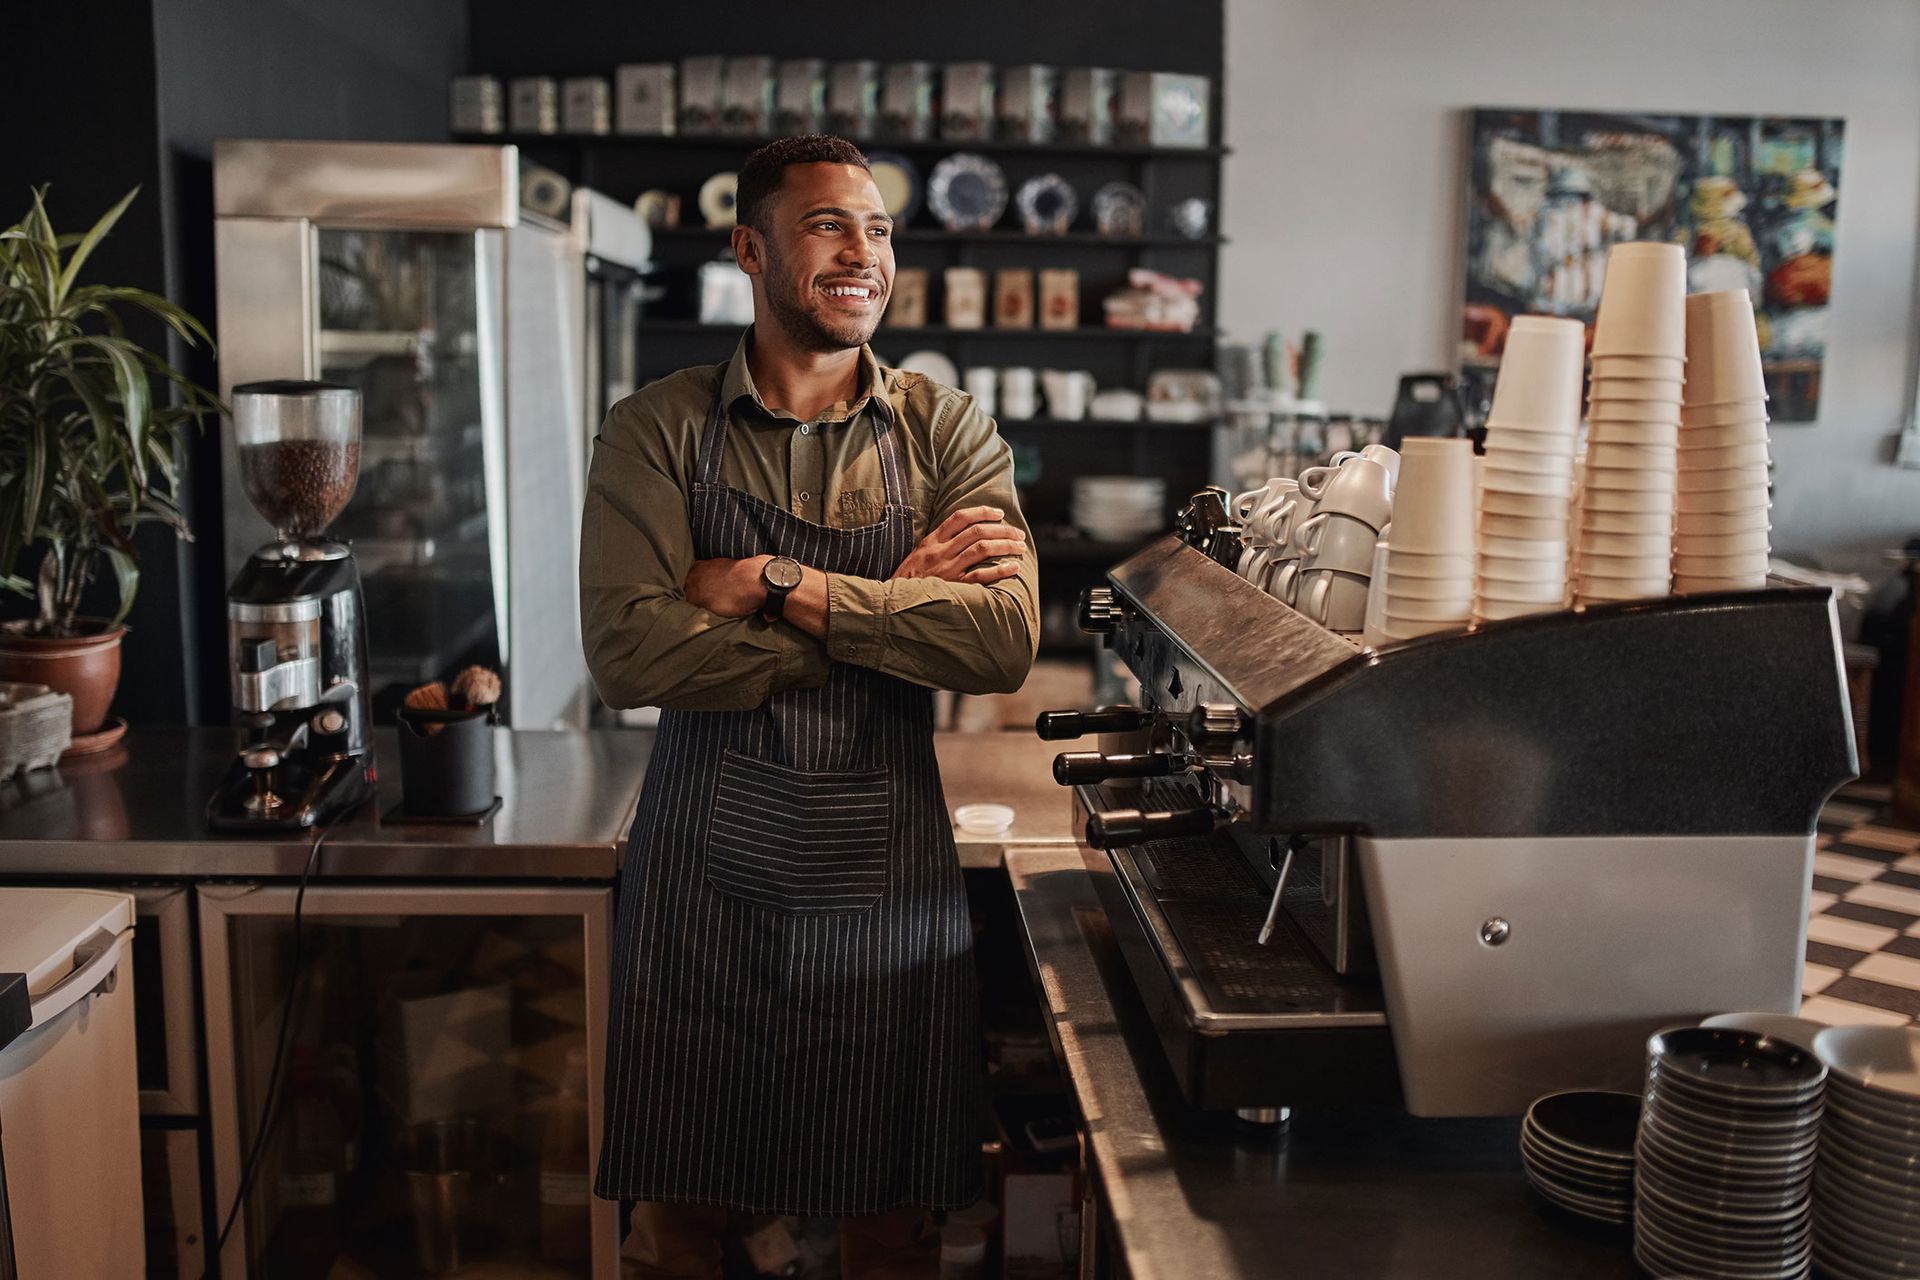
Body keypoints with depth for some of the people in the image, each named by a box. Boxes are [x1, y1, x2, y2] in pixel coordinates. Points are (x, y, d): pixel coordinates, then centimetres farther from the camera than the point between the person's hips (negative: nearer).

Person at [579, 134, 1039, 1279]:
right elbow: (628, 651, -15)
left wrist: (776, 585, -17)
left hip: (889, 880, 1)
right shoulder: (657, 431, 0)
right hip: (704, 873, 0)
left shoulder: (948, 433, 3)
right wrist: (893, 604, -14)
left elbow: (1005, 640, -12)